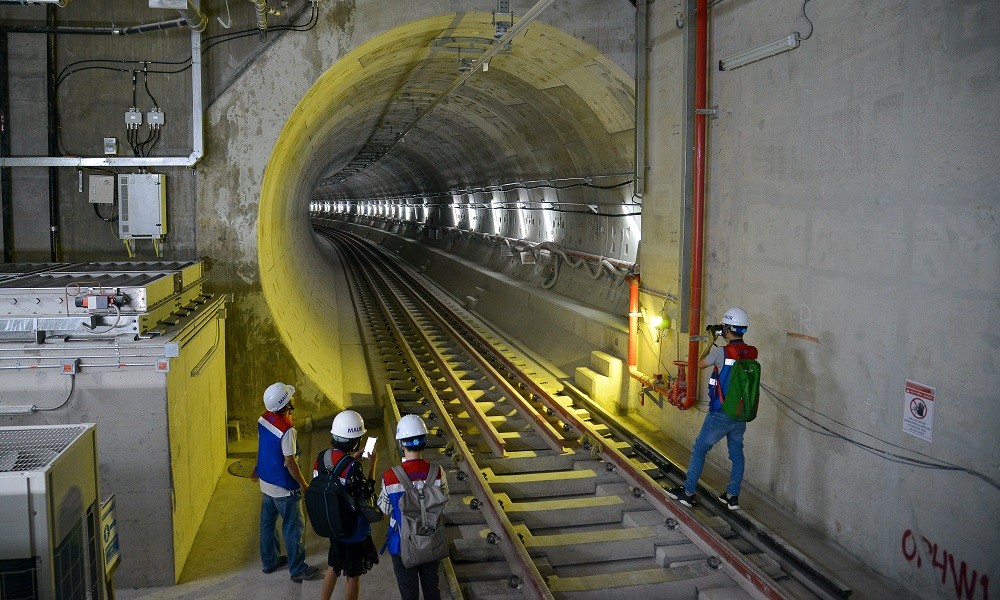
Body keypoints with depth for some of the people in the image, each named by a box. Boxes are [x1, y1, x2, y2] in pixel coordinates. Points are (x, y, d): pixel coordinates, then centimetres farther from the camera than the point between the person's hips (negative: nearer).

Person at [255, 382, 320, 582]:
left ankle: (270, 561, 38)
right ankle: (298, 570, 19)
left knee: (267, 522, 21)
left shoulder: (263, 418, -7)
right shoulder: (287, 430, -31)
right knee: (293, 528, 7)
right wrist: (304, 485, -10)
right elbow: (290, 463, -24)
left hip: (266, 482, 8)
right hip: (284, 488, -8)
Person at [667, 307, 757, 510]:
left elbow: (700, 364, 1)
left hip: (720, 414, -5)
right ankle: (733, 496, 23)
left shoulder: (721, 352, -18)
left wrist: (712, 342, 11)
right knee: (737, 453, 17)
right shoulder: (752, 353, -3)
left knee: (699, 449, 9)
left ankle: (688, 492, 15)